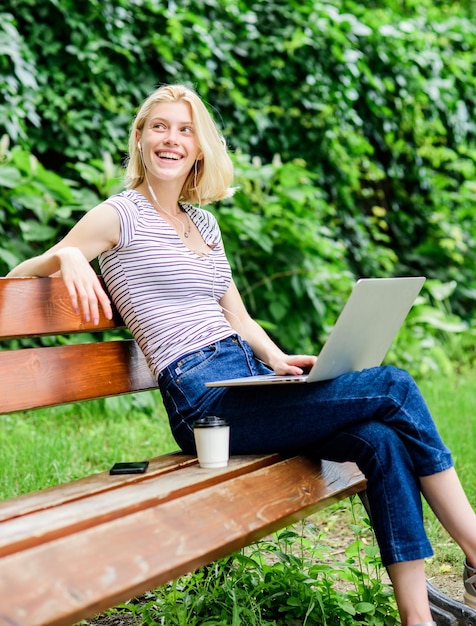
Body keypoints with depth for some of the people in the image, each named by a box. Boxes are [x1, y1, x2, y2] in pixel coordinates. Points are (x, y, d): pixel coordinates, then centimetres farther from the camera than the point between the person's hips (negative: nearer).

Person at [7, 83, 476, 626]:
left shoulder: (203, 221, 21)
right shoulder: (119, 215, 1)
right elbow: (19, 273, -1)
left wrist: (278, 359, 3)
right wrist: (67, 256, -22)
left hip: (250, 377, 7)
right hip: (204, 398, -7)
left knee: (383, 441, -17)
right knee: (394, 388, -15)